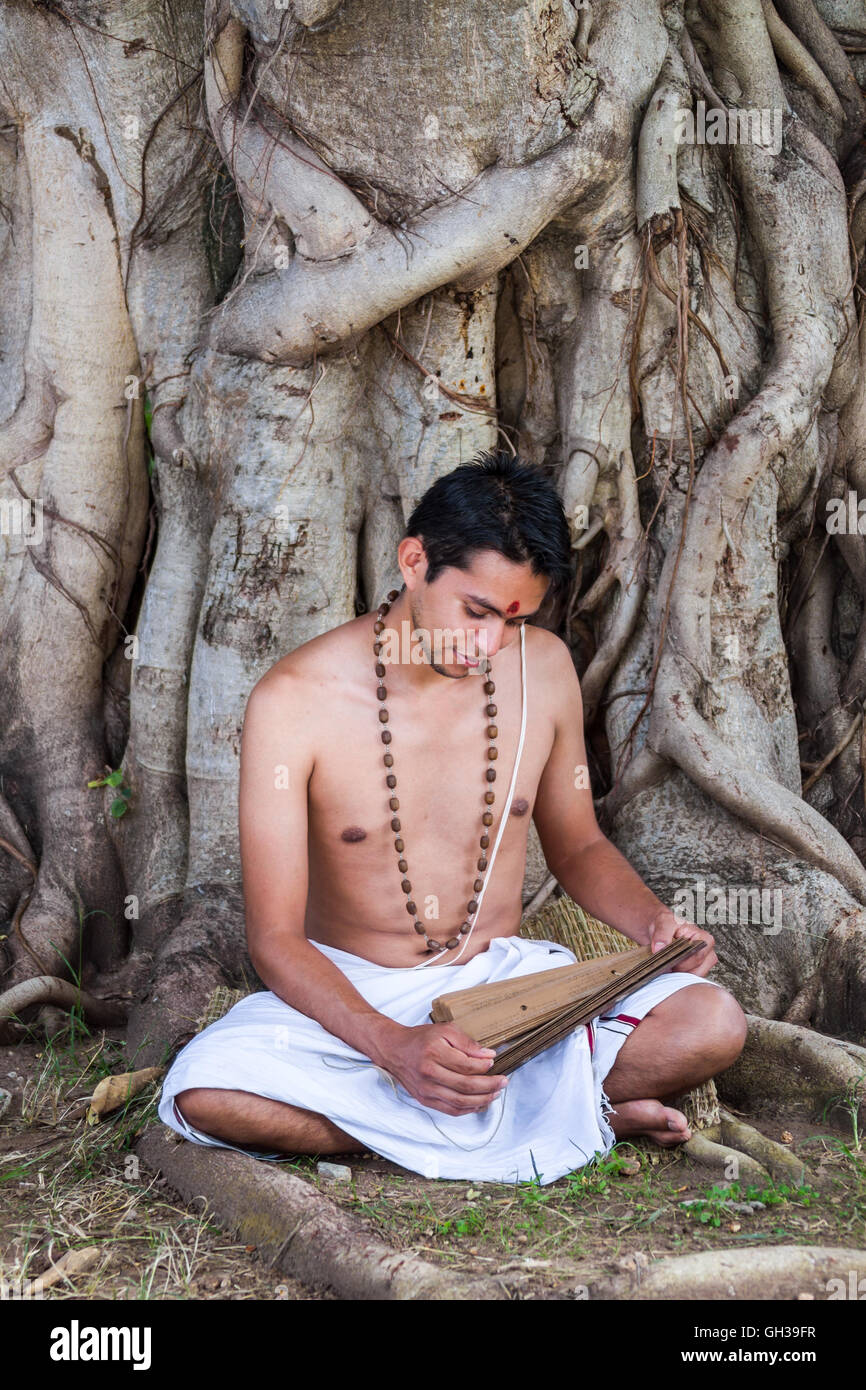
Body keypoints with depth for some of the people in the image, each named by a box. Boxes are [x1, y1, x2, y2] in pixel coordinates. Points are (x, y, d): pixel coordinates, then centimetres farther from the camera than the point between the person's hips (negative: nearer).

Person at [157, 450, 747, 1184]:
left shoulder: (543, 667, -3)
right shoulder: (296, 701, -16)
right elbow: (275, 937, -16)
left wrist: (652, 919, -9)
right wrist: (393, 1045, -33)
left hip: (507, 982, 2)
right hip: (350, 992, -2)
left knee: (713, 1022, -23)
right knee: (203, 1091, -33)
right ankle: (564, 1119, -20)